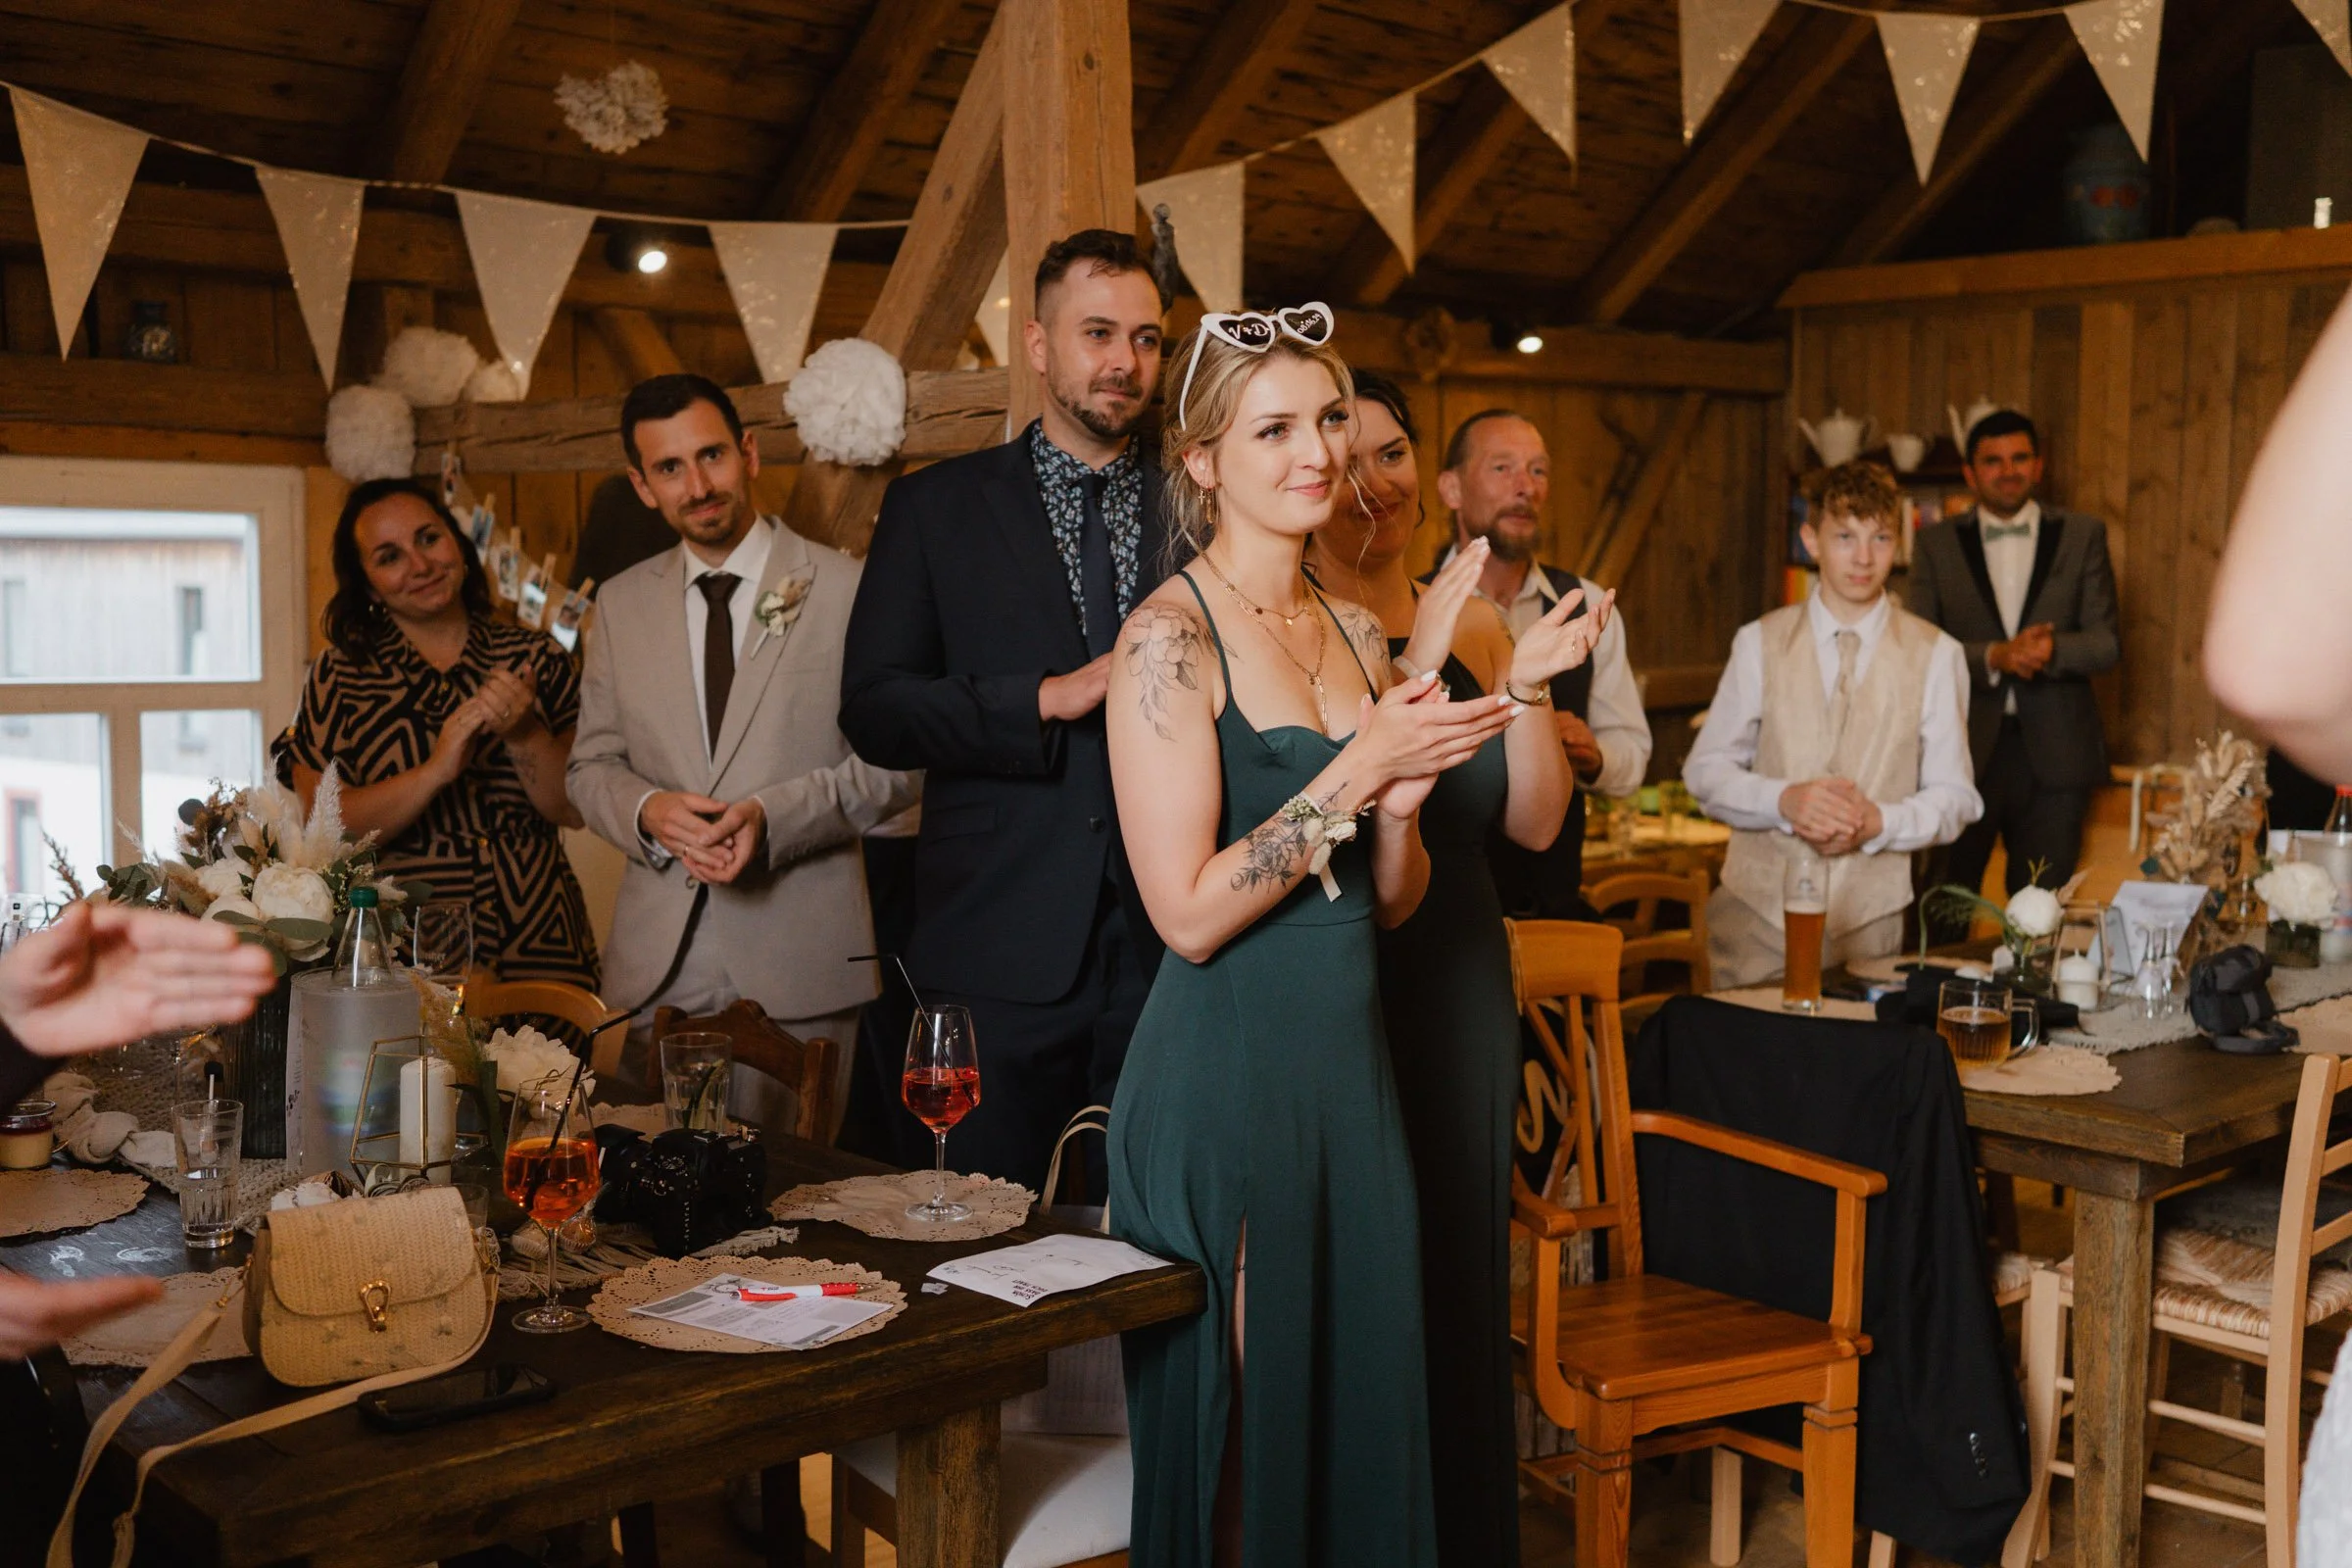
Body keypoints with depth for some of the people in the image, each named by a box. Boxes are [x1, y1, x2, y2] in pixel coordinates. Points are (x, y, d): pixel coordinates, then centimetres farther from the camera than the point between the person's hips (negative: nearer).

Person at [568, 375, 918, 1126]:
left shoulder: (845, 590, 0)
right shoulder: (622, 604, 12)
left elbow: (896, 761, -2)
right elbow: (592, 765, 14)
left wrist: (773, 815, -16)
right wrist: (649, 811, -8)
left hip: (798, 957, -3)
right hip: (660, 959, 3)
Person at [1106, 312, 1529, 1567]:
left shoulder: (1358, 633, 11)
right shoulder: (1170, 635, -11)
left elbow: (1392, 901, 14)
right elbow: (1189, 913, -17)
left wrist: (1403, 800, -7)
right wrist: (1359, 768, -16)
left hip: (1352, 1061, 7)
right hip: (1226, 1073, -7)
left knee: (1363, 1389, 14)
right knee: (1240, 1426, 5)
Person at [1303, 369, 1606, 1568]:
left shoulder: (1469, 620, 7)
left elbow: (1534, 825, 4)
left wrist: (1526, 687, -10)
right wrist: (1413, 669, -25)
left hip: (1461, 982, 6)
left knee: (1462, 1268, 15)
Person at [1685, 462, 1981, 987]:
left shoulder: (1936, 654, 3)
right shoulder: (1760, 643, 4)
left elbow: (1954, 796, 3)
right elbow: (1706, 770, 3)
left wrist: (1879, 822, -16)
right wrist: (1784, 799, -16)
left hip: (1869, 921, 0)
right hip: (1757, 908, 0)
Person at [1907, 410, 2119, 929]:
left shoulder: (2082, 536, 8)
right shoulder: (1936, 543, 7)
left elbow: (2107, 643, 1)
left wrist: (2051, 650, -20)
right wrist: (1995, 657, -19)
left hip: (2052, 754, 1)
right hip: (1962, 750, 0)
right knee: (1940, 920, 2)